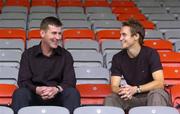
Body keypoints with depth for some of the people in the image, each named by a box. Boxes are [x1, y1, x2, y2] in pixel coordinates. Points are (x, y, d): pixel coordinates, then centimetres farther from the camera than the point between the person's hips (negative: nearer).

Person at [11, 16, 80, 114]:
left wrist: (57, 89, -26)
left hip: (57, 97, 1)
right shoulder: (28, 54, 6)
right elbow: (23, 81, -3)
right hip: (35, 96, 0)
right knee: (20, 93, -31)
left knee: (73, 93, -29)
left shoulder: (66, 55, 8)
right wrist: (37, 89, -25)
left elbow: (70, 81, -2)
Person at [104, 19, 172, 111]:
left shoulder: (150, 53, -12)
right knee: (110, 99, -24)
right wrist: (122, 91, -33)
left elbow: (159, 83, -20)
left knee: (157, 94, -36)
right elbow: (114, 86, -8)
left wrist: (136, 89, -33)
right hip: (131, 98, 2)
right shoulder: (117, 58, -2)